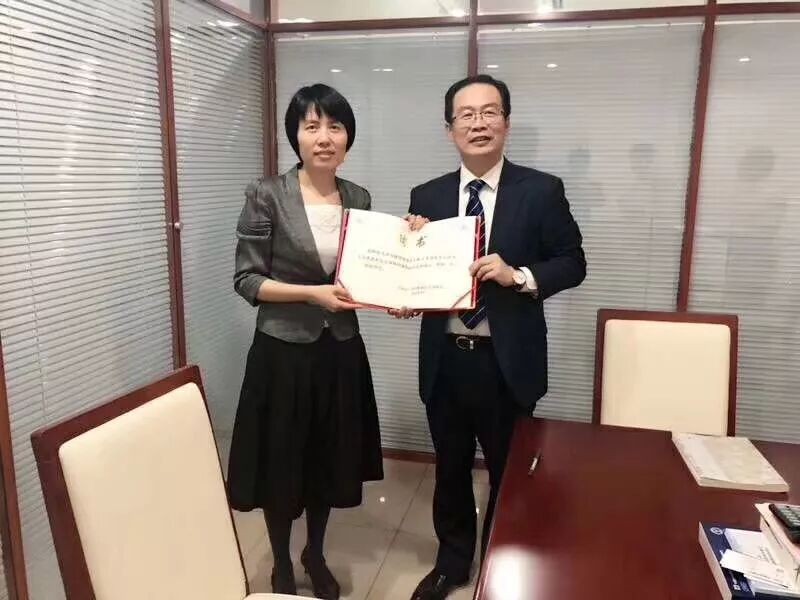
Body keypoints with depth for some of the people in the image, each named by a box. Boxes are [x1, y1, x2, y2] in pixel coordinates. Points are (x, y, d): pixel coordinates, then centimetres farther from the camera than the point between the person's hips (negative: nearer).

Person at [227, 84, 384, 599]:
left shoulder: (359, 198, 4)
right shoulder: (268, 195, -10)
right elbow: (246, 280, -12)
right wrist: (312, 293, -22)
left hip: (341, 351, 4)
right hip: (284, 351, -4)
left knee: (330, 459, 18)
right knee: (282, 462, 11)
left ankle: (316, 556, 42)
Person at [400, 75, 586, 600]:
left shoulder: (541, 190, -5)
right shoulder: (427, 196, 3)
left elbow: (573, 263, -3)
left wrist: (519, 275, -19)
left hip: (507, 362, -2)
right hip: (445, 360, 3)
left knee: (510, 473, 16)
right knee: (450, 469, 19)